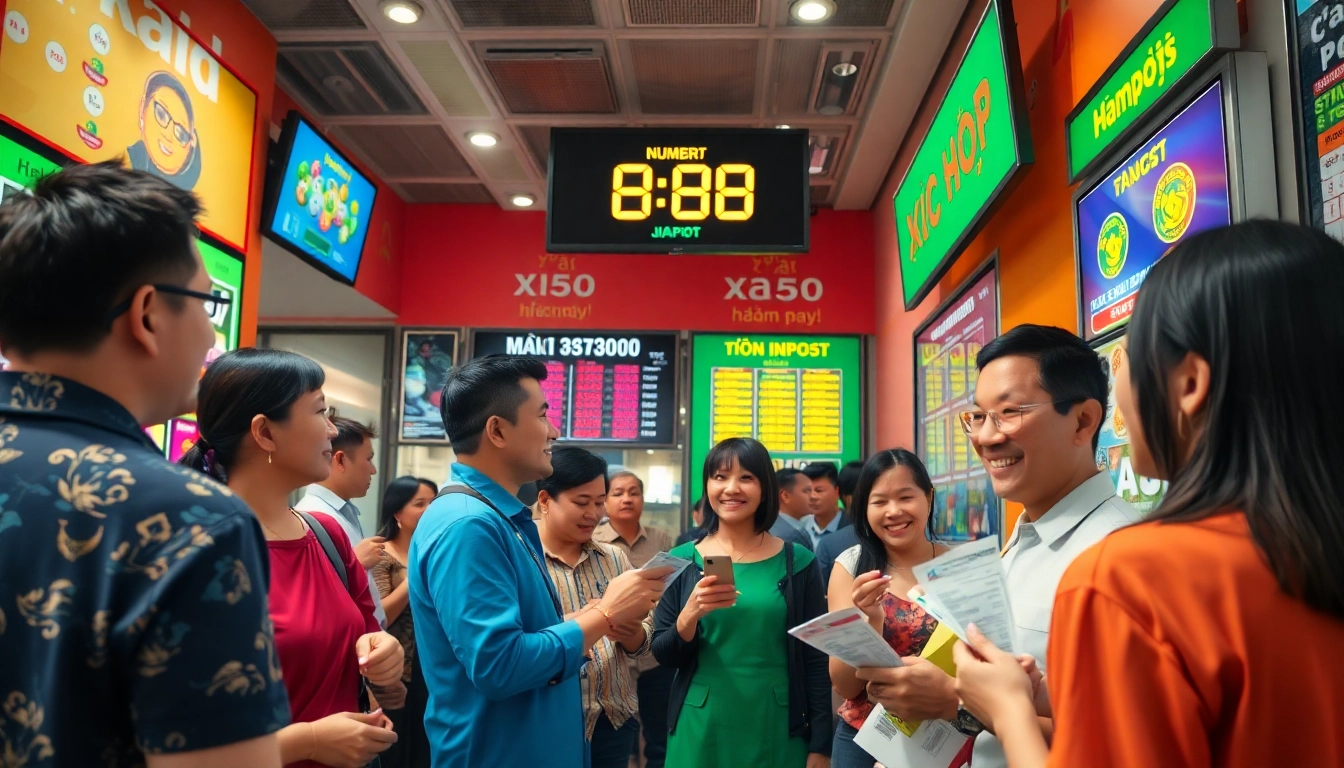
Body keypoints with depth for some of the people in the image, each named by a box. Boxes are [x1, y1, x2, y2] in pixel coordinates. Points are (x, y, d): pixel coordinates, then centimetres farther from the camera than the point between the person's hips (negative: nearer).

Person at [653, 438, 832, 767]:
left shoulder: (797, 563, -3)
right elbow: (664, 655, -2)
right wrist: (690, 614, -20)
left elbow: (816, 661, 0)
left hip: (777, 733, 0)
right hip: (700, 731, 1)